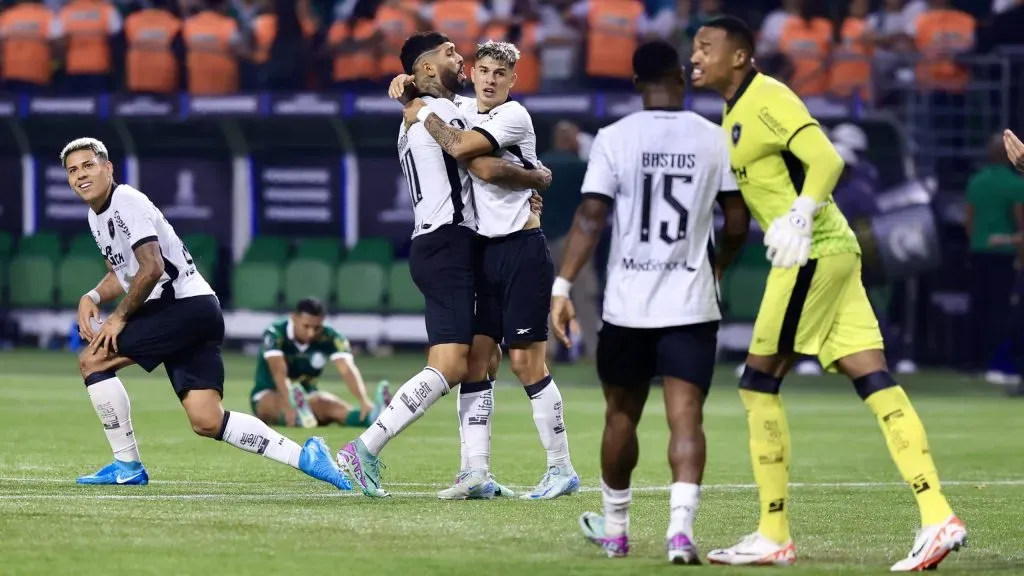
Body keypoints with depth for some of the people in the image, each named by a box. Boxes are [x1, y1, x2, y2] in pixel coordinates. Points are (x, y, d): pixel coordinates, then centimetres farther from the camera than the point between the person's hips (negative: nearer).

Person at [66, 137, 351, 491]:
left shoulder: (126, 202, -11)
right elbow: (121, 273, 28)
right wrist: (93, 297, 7)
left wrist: (119, 318, -13)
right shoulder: (97, 215, 18)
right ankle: (304, 456, 0)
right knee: (207, 423, -1)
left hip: (187, 305, -9)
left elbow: (151, 268, -20)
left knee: (93, 360, -10)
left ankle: (127, 465, -5)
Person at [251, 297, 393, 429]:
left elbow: (348, 370, -27)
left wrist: (364, 401, -46)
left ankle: (372, 416, -61)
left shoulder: (330, 338, -13)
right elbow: (279, 372, -36)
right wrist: (289, 405, -54)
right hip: (268, 396, -1)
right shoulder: (275, 334, -21)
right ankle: (298, 414, -71)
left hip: (306, 397, 1)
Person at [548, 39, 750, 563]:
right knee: (685, 417, -5)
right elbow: (738, 223, 6)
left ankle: (614, 530, 28)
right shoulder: (713, 139, 2)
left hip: (627, 304, 0)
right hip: (691, 304, 0)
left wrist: (562, 285, -9)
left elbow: (590, 217, -10)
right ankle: (681, 527, -23)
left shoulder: (614, 138, -3)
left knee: (622, 416, 15)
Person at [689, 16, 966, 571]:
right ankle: (938, 518, -5)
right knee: (873, 383, 2)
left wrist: (800, 218, -30)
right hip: (830, 250, 9)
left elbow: (826, 160, -21)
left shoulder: (765, 99, -11)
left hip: (812, 252, -9)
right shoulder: (735, 113, 18)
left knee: (759, 384, -3)